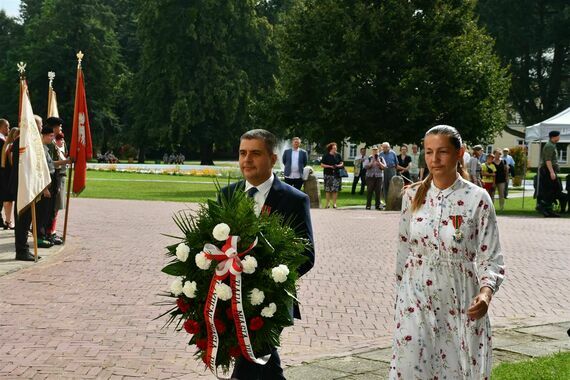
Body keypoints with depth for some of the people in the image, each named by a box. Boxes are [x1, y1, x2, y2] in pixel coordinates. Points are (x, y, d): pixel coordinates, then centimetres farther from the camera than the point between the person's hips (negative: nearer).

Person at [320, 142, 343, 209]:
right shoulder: (326, 156, 1)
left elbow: (342, 163, 15)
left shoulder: (338, 155, 9)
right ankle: (328, 203, 8)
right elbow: (322, 165, -1)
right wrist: (330, 166, -12)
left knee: (335, 189, -2)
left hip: (336, 174, 2)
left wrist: (338, 166, -7)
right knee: (328, 189, 0)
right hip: (328, 174, -2)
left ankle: (334, 203, 4)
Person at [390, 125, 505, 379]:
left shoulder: (477, 199, -7)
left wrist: (486, 292, -23)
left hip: (461, 307, -2)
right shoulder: (413, 196, 3)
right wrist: (400, 295, 13)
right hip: (415, 304, 2)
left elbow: (490, 258, -6)